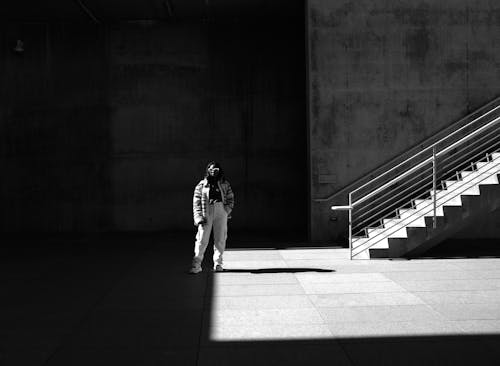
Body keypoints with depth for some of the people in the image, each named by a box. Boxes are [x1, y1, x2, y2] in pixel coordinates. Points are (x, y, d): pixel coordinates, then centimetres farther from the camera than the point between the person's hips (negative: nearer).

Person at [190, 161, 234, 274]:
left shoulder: (225, 184, 11)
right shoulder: (201, 185, 6)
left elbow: (230, 198, 12)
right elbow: (196, 202, 2)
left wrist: (227, 210, -5)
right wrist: (198, 217, -8)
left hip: (221, 212, 2)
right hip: (206, 213, -2)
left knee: (220, 239, 4)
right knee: (202, 239, -6)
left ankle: (218, 263, 15)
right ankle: (196, 264, -2)